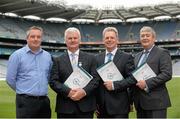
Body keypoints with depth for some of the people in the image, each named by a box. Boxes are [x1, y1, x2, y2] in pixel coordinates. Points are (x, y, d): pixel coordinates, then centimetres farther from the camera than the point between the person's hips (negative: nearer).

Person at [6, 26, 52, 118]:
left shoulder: (47, 56, 9)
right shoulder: (17, 55, -4)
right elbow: (10, 79, -3)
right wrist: (23, 91, 7)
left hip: (44, 101, 5)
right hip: (25, 101, -4)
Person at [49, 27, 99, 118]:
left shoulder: (90, 58, 8)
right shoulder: (58, 60, 7)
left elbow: (95, 79, 2)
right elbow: (53, 81, -1)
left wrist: (84, 91, -14)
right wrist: (68, 92, -15)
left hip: (86, 107, 0)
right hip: (65, 107, 0)